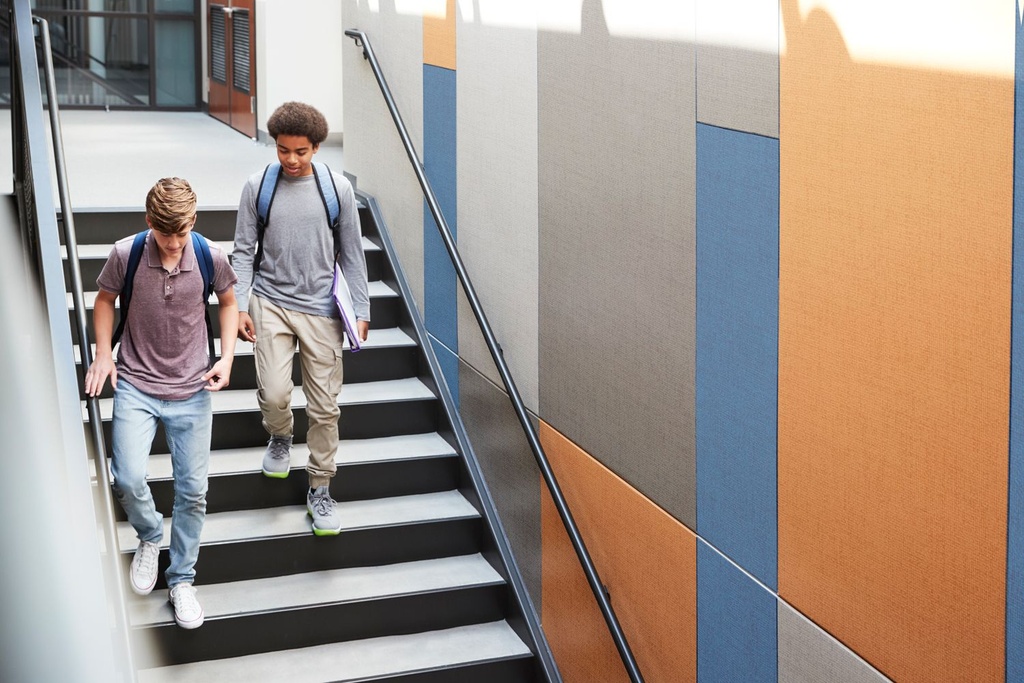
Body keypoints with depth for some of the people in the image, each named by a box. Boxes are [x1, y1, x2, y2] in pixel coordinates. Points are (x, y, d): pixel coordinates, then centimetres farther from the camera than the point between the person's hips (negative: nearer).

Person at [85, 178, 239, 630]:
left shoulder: (211, 257, -10)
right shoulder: (126, 254, -12)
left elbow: (228, 304, 9)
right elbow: (105, 299, 7)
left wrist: (227, 357, -4)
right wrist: (103, 353, -6)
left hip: (192, 391, 1)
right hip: (136, 385, -1)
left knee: (193, 491, 4)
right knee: (128, 479, -17)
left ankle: (181, 581, 24)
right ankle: (150, 537, 17)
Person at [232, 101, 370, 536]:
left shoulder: (337, 189, 0)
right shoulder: (257, 187, -1)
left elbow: (351, 255, 6)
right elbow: (243, 251, 4)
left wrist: (361, 312, 3)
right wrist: (239, 307, -4)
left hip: (321, 309, 1)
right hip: (271, 304, 0)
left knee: (325, 406, 3)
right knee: (274, 394, -12)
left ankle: (320, 489, 20)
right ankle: (280, 438, 25)